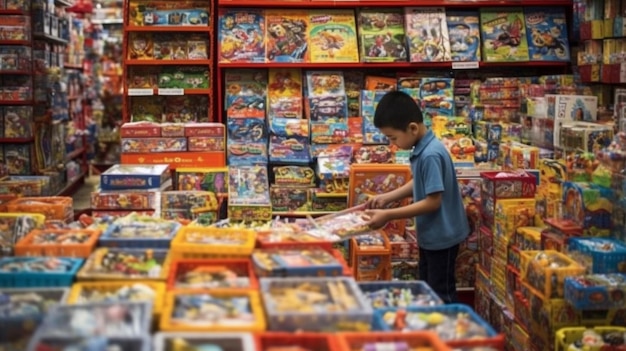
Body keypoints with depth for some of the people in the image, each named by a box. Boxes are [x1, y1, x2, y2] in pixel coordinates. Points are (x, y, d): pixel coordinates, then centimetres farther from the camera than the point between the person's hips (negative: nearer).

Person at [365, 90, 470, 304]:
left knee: (442, 297, 4)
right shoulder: (421, 149, -1)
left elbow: (433, 202, -28)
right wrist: (387, 198, 4)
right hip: (430, 234, 10)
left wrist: (388, 215, -25)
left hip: (441, 236, -10)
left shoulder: (431, 155, -29)